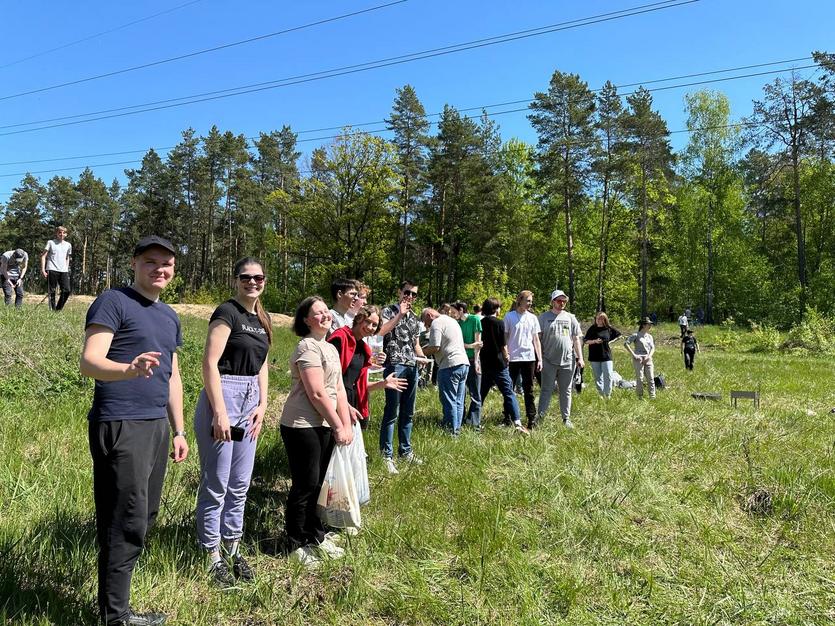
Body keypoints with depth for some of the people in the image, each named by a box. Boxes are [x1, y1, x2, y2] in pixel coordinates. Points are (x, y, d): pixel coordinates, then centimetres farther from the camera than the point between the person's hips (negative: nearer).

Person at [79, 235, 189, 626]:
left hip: (156, 426, 8)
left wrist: (178, 430, 19)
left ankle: (115, 587, 27)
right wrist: (131, 369, -38)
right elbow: (88, 362, -18)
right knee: (127, 522, -4)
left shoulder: (170, 317, 17)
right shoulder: (113, 303, -7)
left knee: (145, 516, 13)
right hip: (120, 426, -8)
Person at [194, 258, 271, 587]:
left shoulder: (262, 319, 12)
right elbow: (210, 363, -17)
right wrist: (220, 412, -20)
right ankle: (213, 556, 18)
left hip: (250, 401, 8)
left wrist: (262, 404, 7)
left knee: (240, 485, 16)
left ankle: (233, 549, 30)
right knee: (216, 485, 4)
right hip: (222, 396, -8)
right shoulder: (227, 312, -11)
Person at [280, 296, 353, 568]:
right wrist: (338, 426, -13)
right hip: (302, 426, -8)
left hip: (324, 425, 8)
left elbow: (339, 390, 12)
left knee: (315, 484, 17)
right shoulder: (308, 347, -14)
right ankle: (296, 545, 17)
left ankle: (316, 537, 31)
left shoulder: (330, 348, 15)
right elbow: (317, 394, -19)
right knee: (305, 485, 1)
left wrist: (347, 425, 4)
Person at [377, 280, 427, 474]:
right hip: (394, 366, -7)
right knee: (392, 412, -6)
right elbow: (380, 331, -21)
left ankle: (405, 450, 23)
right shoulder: (389, 311, -2)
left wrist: (422, 356, 2)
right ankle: (386, 455, 1)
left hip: (412, 368, 7)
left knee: (408, 413, 13)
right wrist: (400, 314, -17)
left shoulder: (415, 318, 17)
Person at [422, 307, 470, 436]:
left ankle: (451, 432, 0)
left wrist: (421, 352, 1)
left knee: (449, 401, -3)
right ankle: (457, 430, 17)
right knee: (458, 401, 12)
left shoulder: (436, 323, -7)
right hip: (464, 363, 9)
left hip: (450, 365, -9)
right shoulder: (452, 320, 22)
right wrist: (427, 346, 20)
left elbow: (435, 347, -15)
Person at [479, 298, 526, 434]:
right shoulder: (498, 323, -10)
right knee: (509, 393, -5)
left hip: (485, 364, 6)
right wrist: (506, 356, 8)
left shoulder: (481, 323, 6)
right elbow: (503, 344, -9)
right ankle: (517, 423, -13)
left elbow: (479, 343, 9)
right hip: (498, 364, -6)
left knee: (482, 392, 17)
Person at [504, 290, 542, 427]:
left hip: (529, 358, 2)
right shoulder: (509, 317, 0)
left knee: (529, 390, 6)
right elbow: (504, 338, 1)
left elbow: (536, 340, 10)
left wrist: (540, 359, 5)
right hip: (512, 358, -2)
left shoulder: (532, 318, 9)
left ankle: (532, 417, 9)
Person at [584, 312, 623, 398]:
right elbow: (586, 341, 0)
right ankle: (601, 395, 17)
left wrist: (611, 342, 3)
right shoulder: (592, 329, 0)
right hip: (594, 357, 1)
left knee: (608, 376, -4)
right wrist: (594, 341, -16)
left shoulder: (609, 328, 1)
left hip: (606, 356, -1)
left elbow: (619, 335, 15)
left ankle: (608, 395, 8)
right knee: (598, 378, 7)